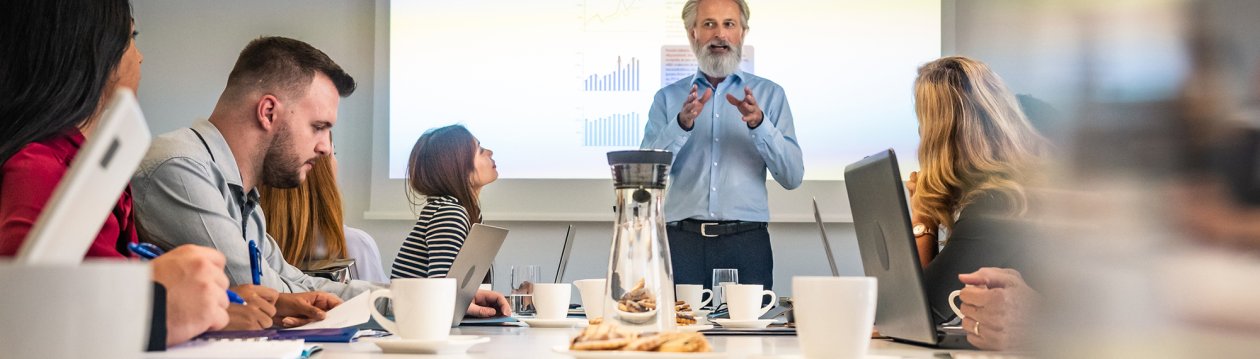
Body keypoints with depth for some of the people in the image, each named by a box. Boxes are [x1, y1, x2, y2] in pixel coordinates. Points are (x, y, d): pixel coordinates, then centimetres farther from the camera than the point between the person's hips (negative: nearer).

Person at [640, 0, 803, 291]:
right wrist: (682, 124, -15)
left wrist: (759, 123, -14)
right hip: (682, 241, 0)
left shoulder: (769, 94, 9)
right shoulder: (668, 98, 10)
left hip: (746, 242, 0)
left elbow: (792, 177, 0)